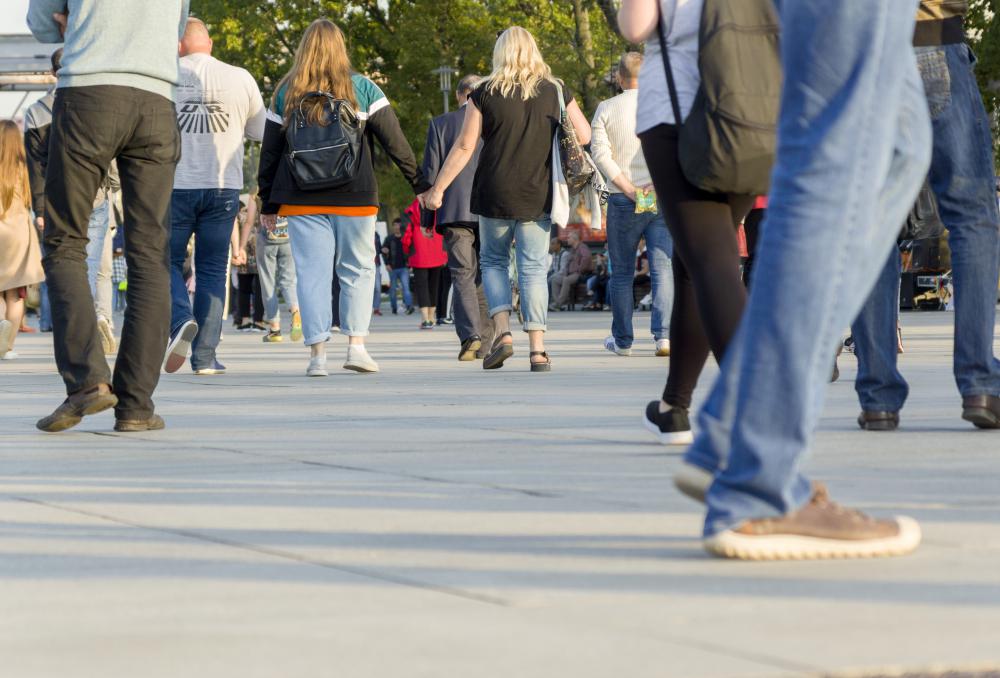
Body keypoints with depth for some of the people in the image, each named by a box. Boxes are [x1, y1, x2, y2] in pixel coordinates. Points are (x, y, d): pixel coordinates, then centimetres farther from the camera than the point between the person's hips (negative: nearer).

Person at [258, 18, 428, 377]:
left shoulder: (287, 93, 6)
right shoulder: (362, 88, 2)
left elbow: (270, 151, 8)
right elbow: (394, 141, -2)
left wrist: (269, 203, 14)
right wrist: (420, 182, 3)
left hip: (302, 199, 1)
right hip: (353, 198, -1)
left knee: (312, 273, 2)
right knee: (358, 270, 10)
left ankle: (317, 353, -4)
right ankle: (356, 345, 0)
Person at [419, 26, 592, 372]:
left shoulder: (485, 94, -3)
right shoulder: (556, 91, 1)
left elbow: (464, 148, -4)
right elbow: (584, 136, 5)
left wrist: (437, 189, 3)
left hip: (495, 194, -1)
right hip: (538, 197, 1)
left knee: (493, 261, 16)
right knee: (533, 269, 4)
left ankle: (503, 333, -2)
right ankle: (537, 349, -3)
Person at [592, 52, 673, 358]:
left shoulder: (606, 109, 3)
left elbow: (601, 153, -7)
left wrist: (629, 190, -10)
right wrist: (657, 184, -9)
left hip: (622, 200, 0)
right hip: (662, 198, 0)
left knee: (621, 273, 11)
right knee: (663, 269, -3)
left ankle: (622, 340, 16)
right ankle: (663, 335, -17)